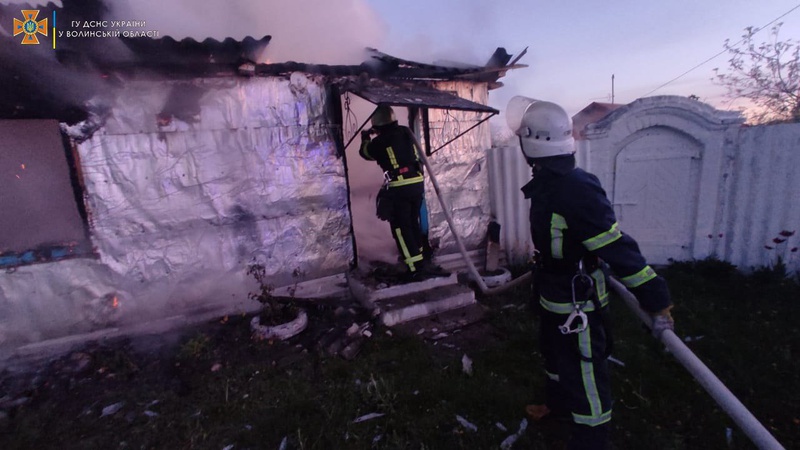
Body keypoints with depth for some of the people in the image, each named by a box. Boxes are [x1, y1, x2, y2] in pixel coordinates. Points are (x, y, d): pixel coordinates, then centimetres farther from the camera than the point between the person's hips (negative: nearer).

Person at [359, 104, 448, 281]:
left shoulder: (380, 141, -5)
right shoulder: (407, 132, 10)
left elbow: (365, 152, 15)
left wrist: (365, 138, 38)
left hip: (399, 188, -6)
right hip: (417, 184, 7)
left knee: (401, 228, 2)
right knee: (413, 223, 20)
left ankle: (416, 269, 1)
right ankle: (423, 260, 31)